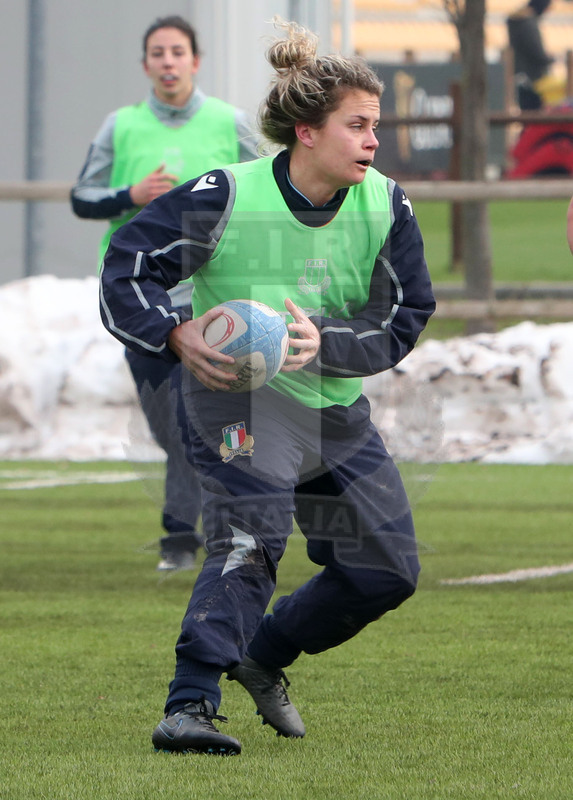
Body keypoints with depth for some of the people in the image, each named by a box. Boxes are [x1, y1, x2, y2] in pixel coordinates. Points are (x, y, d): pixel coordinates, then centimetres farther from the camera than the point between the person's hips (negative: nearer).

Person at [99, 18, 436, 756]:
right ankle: (189, 706, -33)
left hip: (336, 404, 6)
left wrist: (324, 341, -23)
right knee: (249, 538, -28)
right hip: (240, 396, -6)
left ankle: (265, 658, 31)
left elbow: (405, 318, -4)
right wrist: (178, 336, -30)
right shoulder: (227, 197, -18)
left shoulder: (386, 207, -6)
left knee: (387, 570, 9)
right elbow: (127, 265, -12)